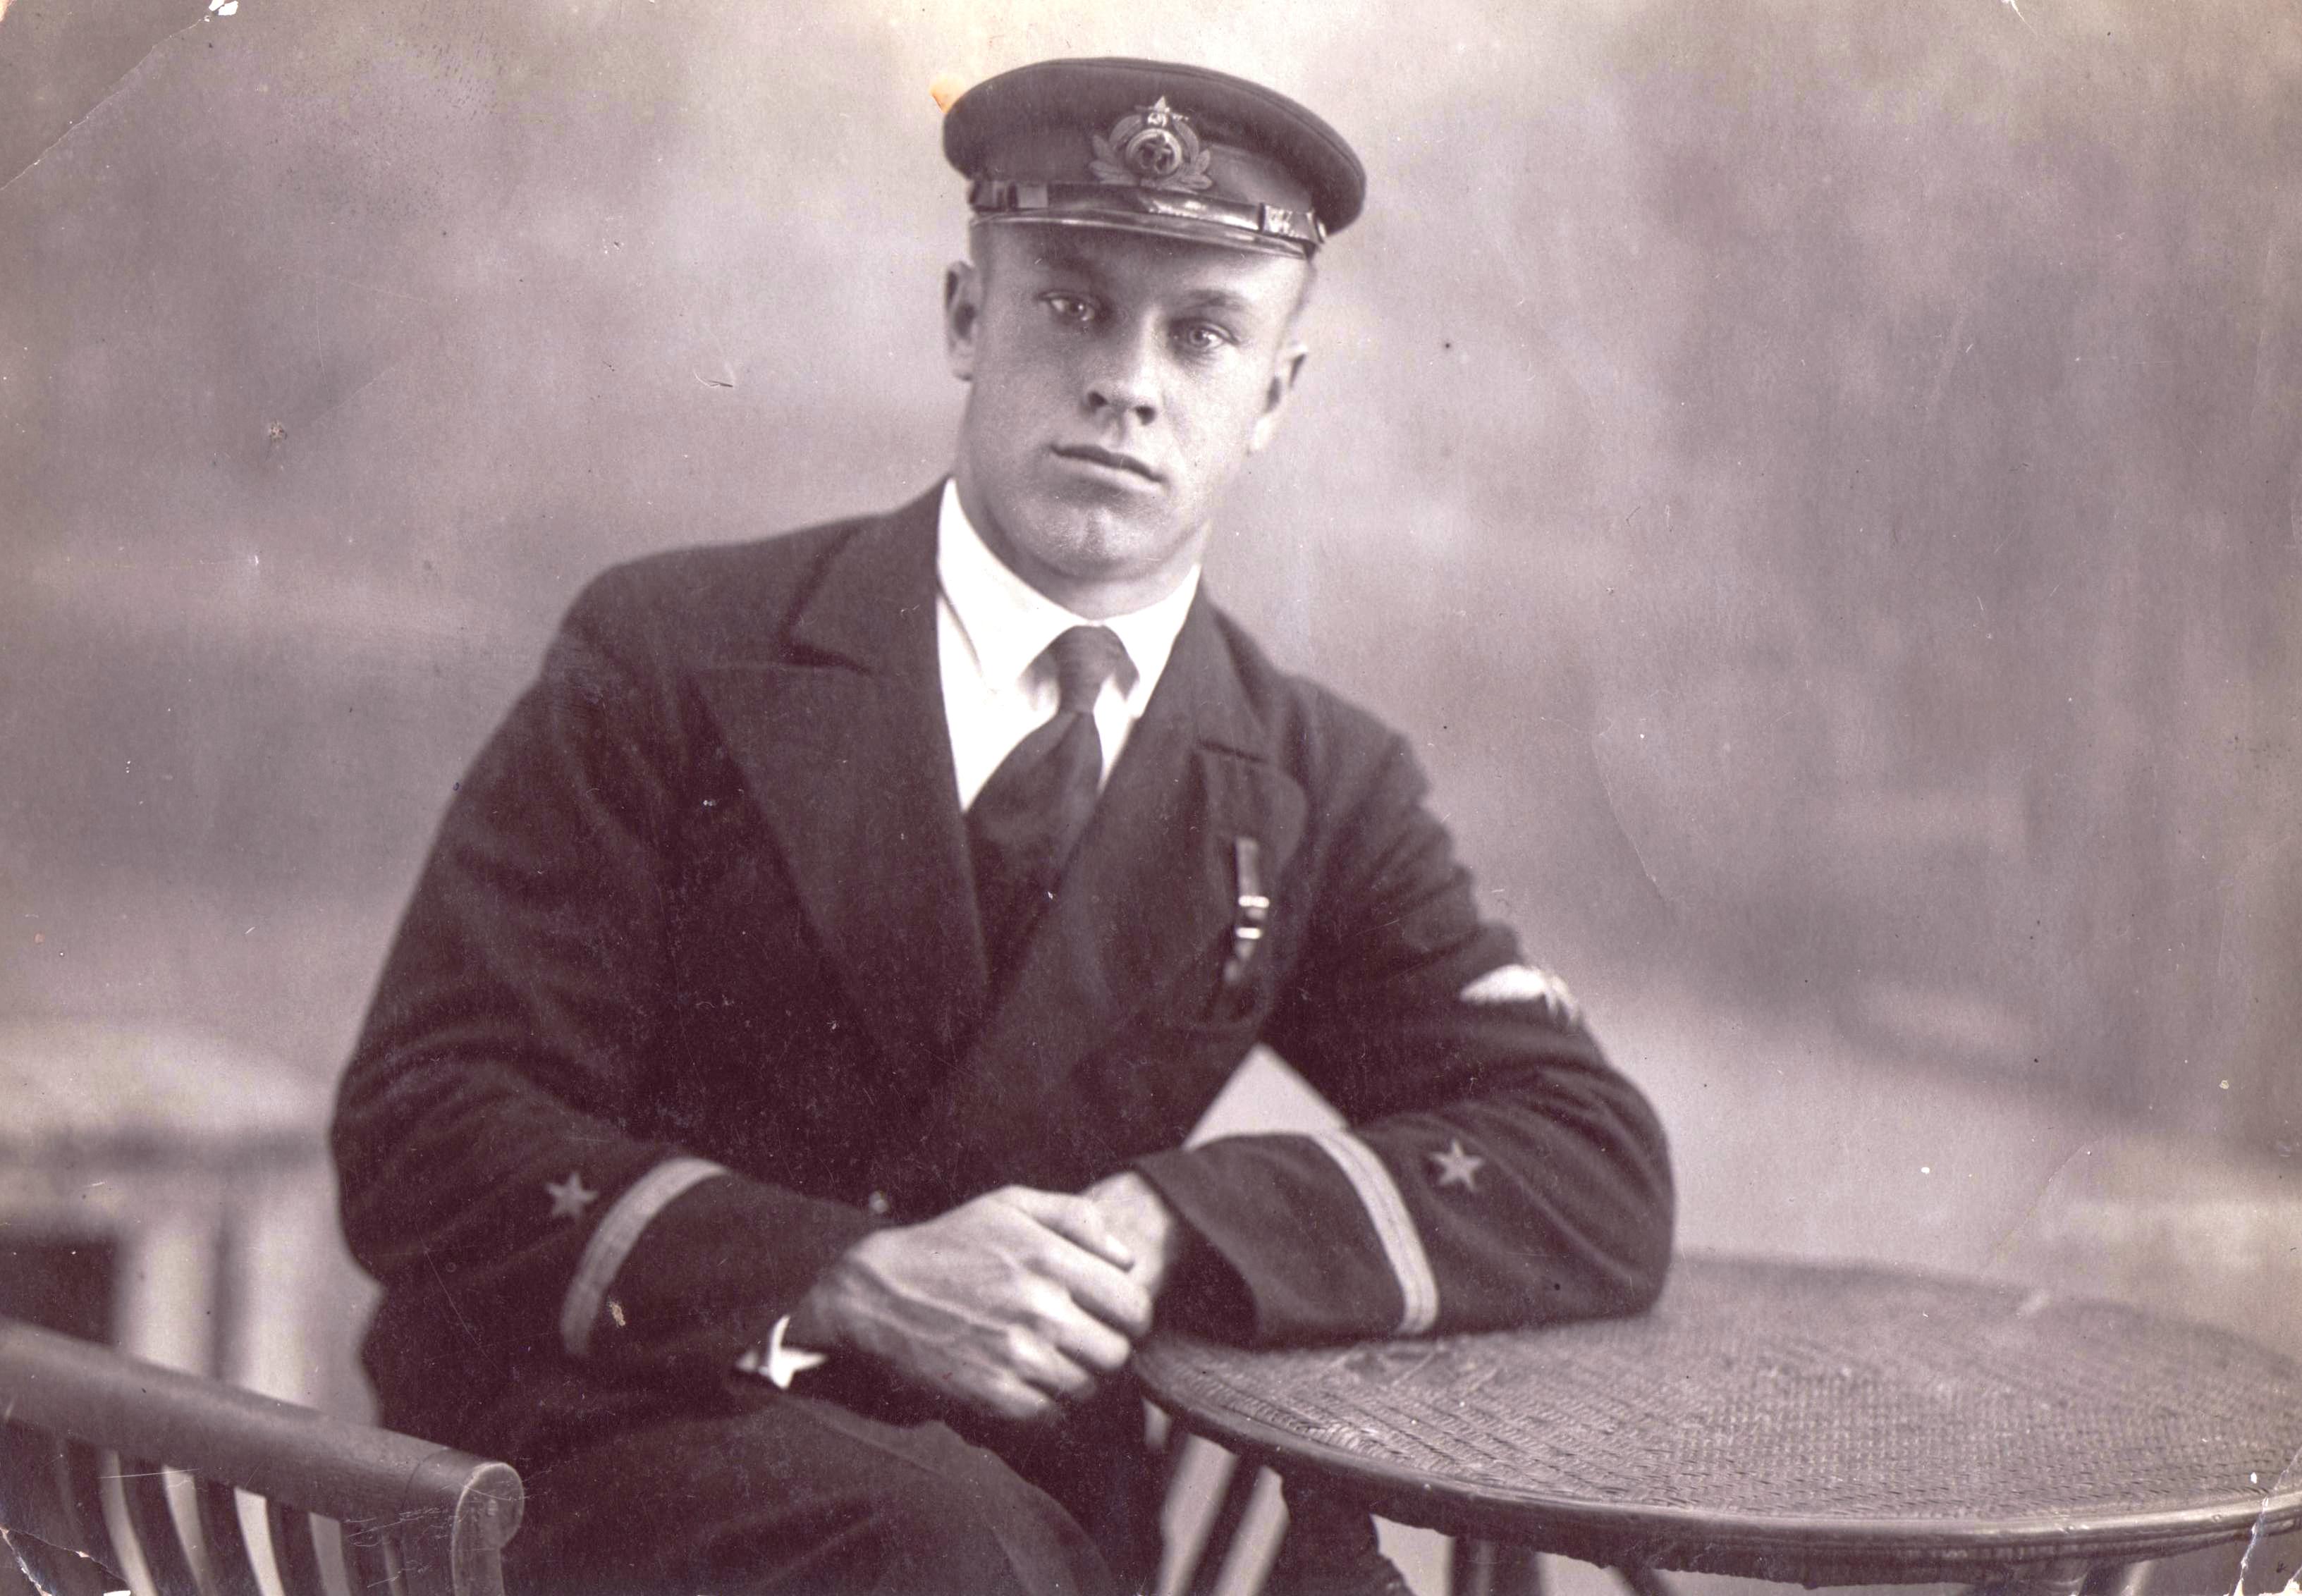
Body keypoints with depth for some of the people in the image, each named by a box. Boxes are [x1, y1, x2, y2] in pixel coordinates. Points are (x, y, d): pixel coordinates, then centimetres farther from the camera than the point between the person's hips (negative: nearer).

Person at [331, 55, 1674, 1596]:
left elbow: (1598, 1179, 0)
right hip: (616, 1454, -4)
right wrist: (849, 1282, -21)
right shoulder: (673, 660, -3)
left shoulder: (1323, 788, 6)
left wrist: (1163, 1223, -15)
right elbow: (422, 1131, -6)